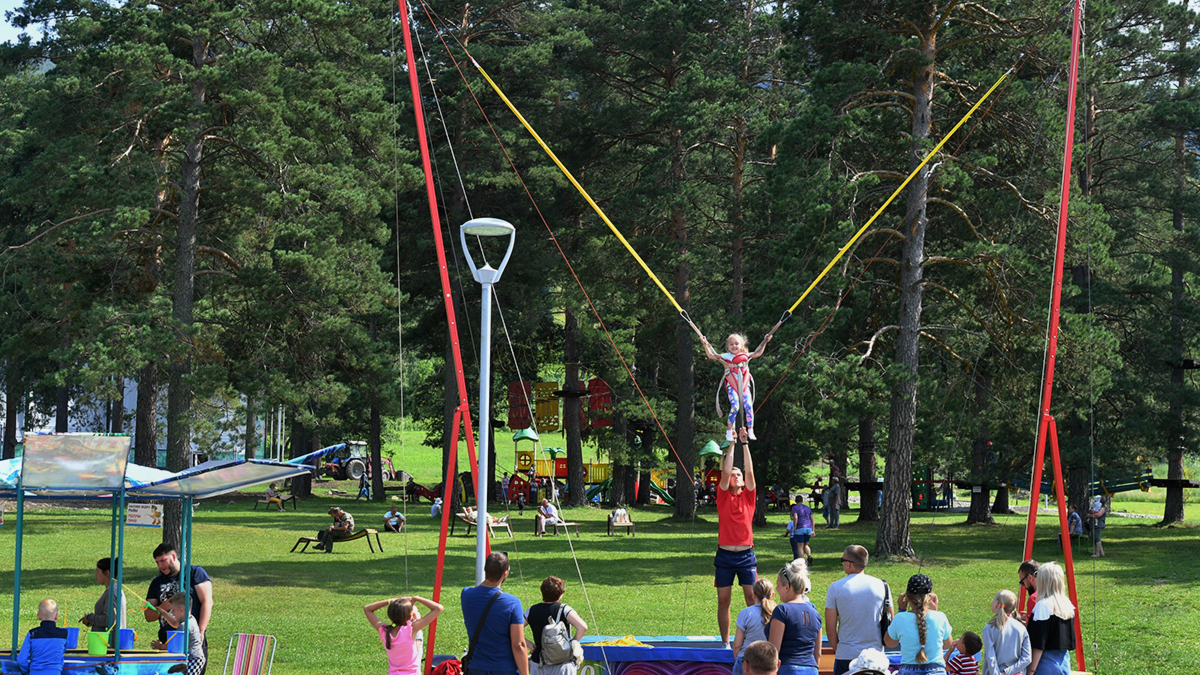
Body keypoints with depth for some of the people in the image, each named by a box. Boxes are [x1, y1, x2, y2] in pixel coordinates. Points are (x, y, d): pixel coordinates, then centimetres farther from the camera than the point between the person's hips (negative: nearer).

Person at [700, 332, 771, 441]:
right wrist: (705, 345, -6)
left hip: (744, 385, 3)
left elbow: (758, 353, 27)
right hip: (732, 386, -3)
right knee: (735, 406, -19)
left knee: (748, 406, -11)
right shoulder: (726, 357, 5)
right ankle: (729, 430, -8)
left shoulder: (745, 356, 15)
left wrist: (764, 342, 24)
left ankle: (750, 431, -2)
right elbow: (711, 355, 3)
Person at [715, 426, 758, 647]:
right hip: (725, 555, -1)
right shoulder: (723, 496, 6)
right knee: (723, 600, 2)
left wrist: (745, 444, -3)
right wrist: (732, 444, -3)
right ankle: (725, 642, 8)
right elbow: (725, 471, -4)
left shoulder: (748, 497, 9)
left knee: (752, 598, -3)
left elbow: (750, 471, -1)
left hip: (746, 555, 1)